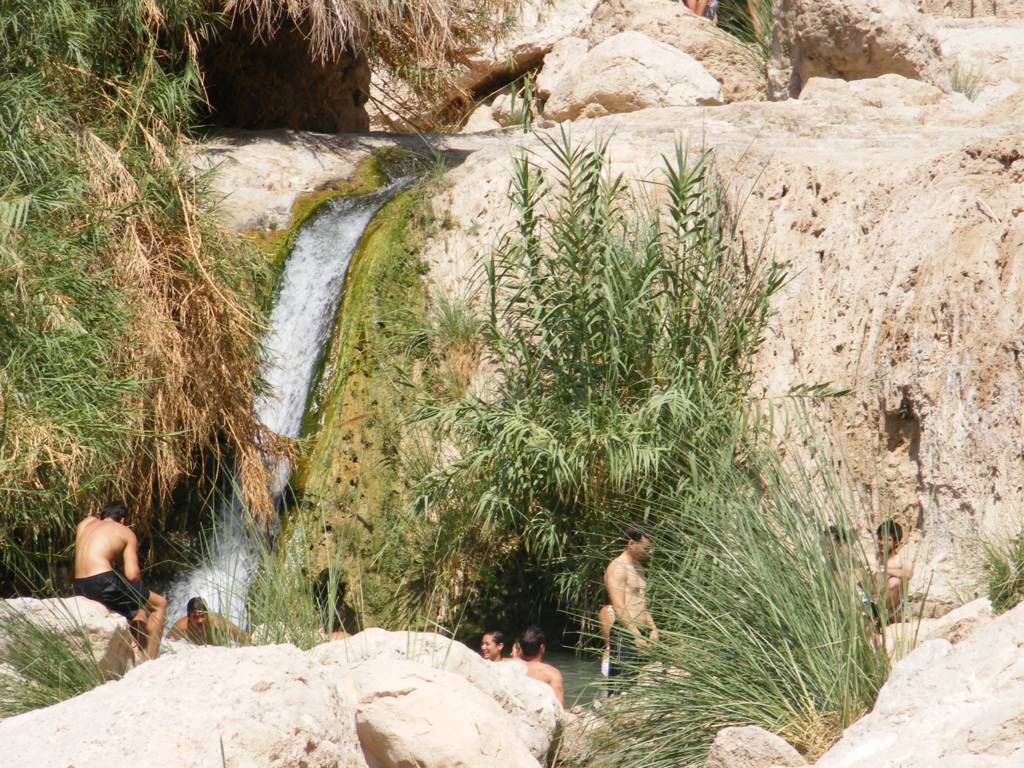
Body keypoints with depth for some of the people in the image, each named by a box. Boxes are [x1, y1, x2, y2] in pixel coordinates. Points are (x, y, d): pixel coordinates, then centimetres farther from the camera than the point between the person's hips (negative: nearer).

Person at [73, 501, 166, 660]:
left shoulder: (85, 524, 20)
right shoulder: (126, 532, 6)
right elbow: (132, 574, -4)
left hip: (79, 587, 7)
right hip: (103, 583, -7)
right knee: (159, 604, 10)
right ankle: (150, 661, 3)